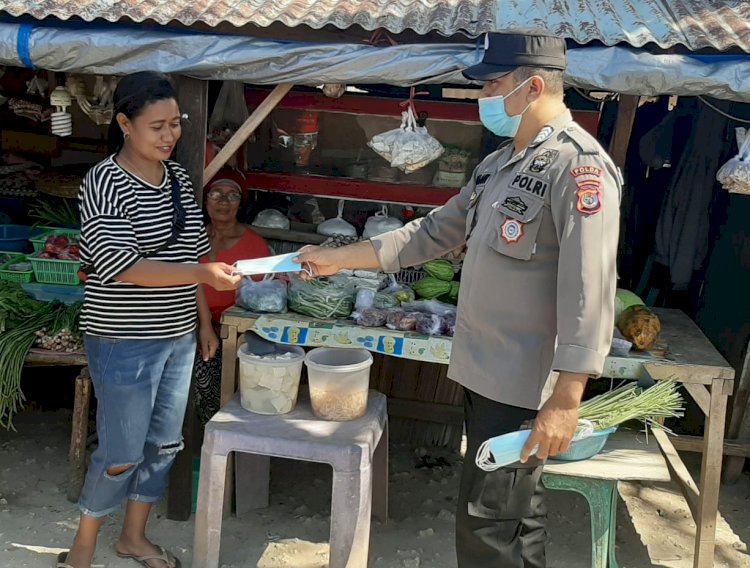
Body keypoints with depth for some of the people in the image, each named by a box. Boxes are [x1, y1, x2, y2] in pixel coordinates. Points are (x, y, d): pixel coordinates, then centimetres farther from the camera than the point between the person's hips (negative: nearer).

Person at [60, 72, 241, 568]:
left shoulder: (179, 177, 5)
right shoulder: (105, 183, -15)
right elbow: (122, 267, -24)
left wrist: (205, 320, 13)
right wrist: (203, 274, -33)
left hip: (179, 337, 7)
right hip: (124, 344, -7)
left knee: (164, 444, 15)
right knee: (122, 453, 2)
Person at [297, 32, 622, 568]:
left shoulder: (578, 166, -17)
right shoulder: (500, 164, 12)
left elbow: (587, 295, -23)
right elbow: (433, 232, 18)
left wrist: (566, 399, -24)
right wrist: (340, 258, 17)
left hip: (523, 385, -9)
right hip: (483, 372, 9)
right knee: (516, 516, 20)